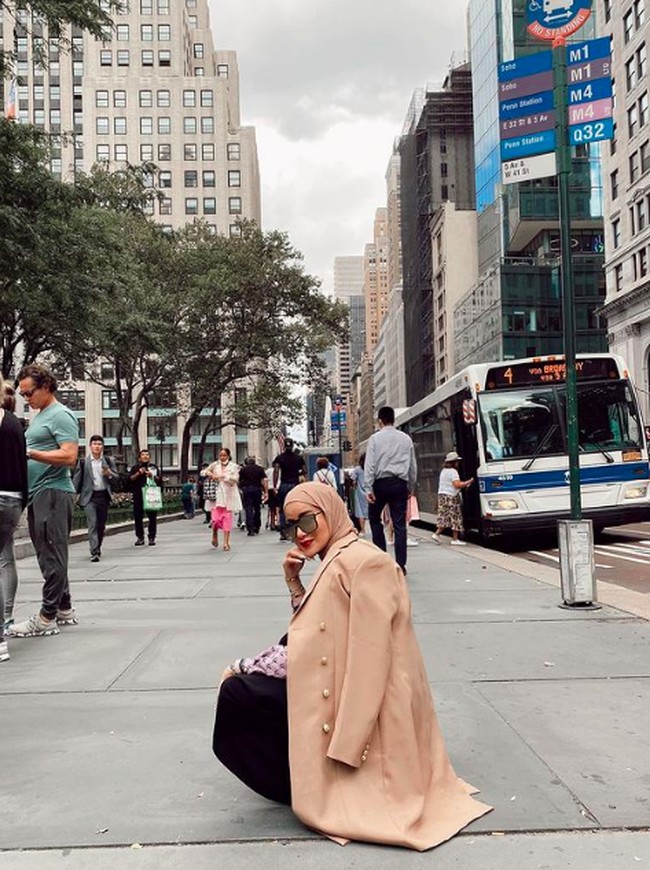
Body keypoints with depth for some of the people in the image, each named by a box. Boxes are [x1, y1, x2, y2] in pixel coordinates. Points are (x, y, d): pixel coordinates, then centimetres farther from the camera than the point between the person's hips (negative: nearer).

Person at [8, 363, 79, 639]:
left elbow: (69, 456, -18)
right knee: (49, 555, 13)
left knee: (51, 557, -5)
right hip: (37, 493, 10)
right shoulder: (39, 417, 20)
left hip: (53, 492, -10)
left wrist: (29, 452, -19)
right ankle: (64, 609, 22)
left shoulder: (60, 415, -8)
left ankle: (46, 618, -2)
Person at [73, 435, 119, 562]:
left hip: (104, 495, 3)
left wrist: (109, 474, -14)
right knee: (92, 524, -13)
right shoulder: (83, 462, 2)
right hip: (89, 496, -3)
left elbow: (116, 477, 7)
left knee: (101, 525, 11)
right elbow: (76, 480, 4)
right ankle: (94, 552, -16)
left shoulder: (108, 461, 8)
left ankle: (98, 548, 28)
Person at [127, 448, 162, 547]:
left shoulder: (154, 467, 11)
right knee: (138, 516, 1)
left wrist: (153, 476, -11)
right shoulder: (135, 468, 12)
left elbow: (160, 480, 5)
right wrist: (138, 473, -11)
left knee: (152, 516, -1)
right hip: (138, 495, 0)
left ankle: (151, 538, 4)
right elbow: (130, 479, 1)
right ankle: (140, 538, 9)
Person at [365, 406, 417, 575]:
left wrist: (369, 488, -8)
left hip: (381, 483, -2)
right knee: (400, 524, 1)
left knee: (374, 518, 16)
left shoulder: (375, 438, 0)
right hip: (400, 484, 2)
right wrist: (410, 488, 20)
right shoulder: (406, 439, 9)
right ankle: (401, 564, -2)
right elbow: (413, 466, 12)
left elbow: (370, 464, -7)